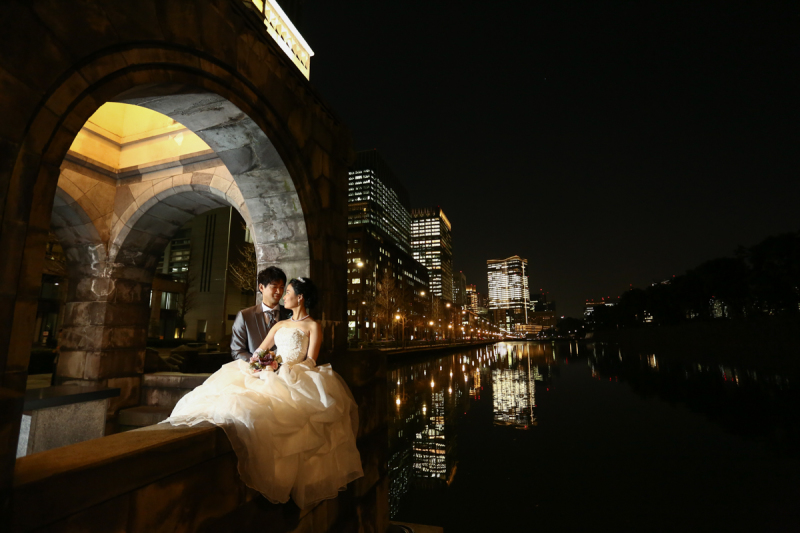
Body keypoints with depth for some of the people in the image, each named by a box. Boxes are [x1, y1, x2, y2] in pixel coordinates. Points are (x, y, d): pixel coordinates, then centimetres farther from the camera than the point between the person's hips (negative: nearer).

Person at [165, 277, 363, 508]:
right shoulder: (280, 325, 22)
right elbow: (259, 351, 15)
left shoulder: (313, 326, 3)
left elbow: (310, 361, -6)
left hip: (296, 378, -6)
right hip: (272, 376, 7)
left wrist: (284, 369, -18)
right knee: (229, 391, -16)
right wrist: (258, 366, -6)